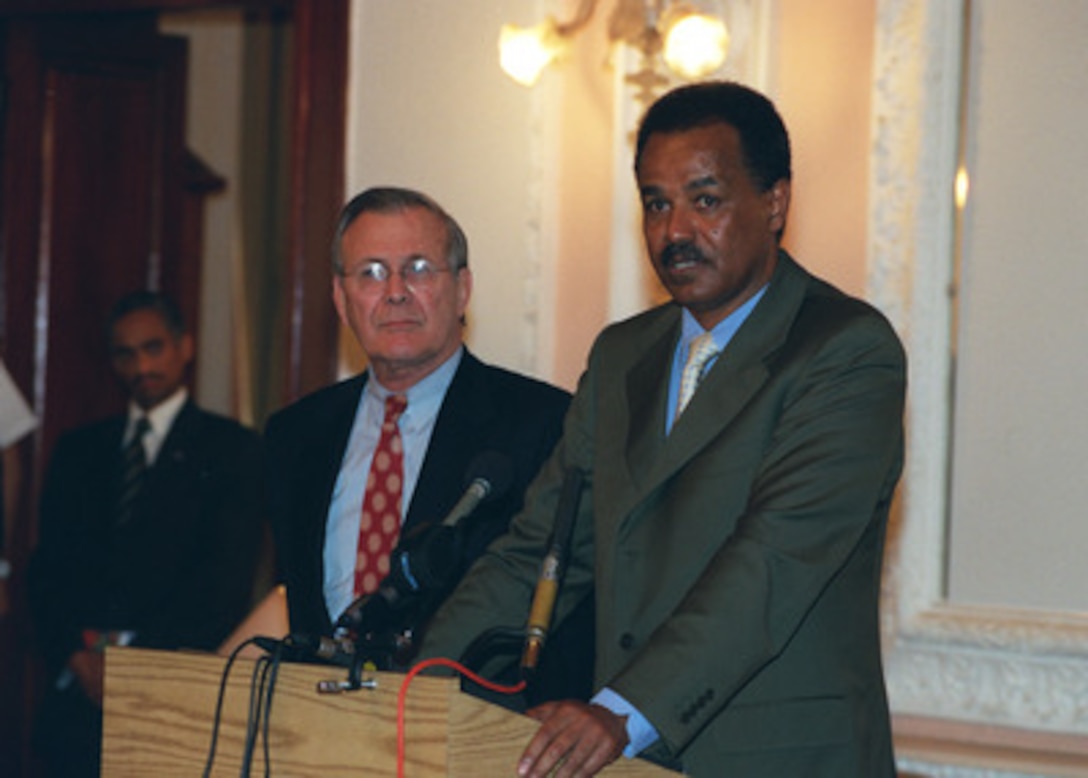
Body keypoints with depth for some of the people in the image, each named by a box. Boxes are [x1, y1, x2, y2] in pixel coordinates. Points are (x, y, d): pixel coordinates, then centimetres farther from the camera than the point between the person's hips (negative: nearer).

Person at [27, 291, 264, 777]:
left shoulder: (231, 449, 6)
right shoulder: (78, 450, 19)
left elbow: (227, 578, -4)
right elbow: (48, 569, 12)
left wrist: (135, 648, -11)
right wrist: (75, 655, -5)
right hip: (80, 688, 3)